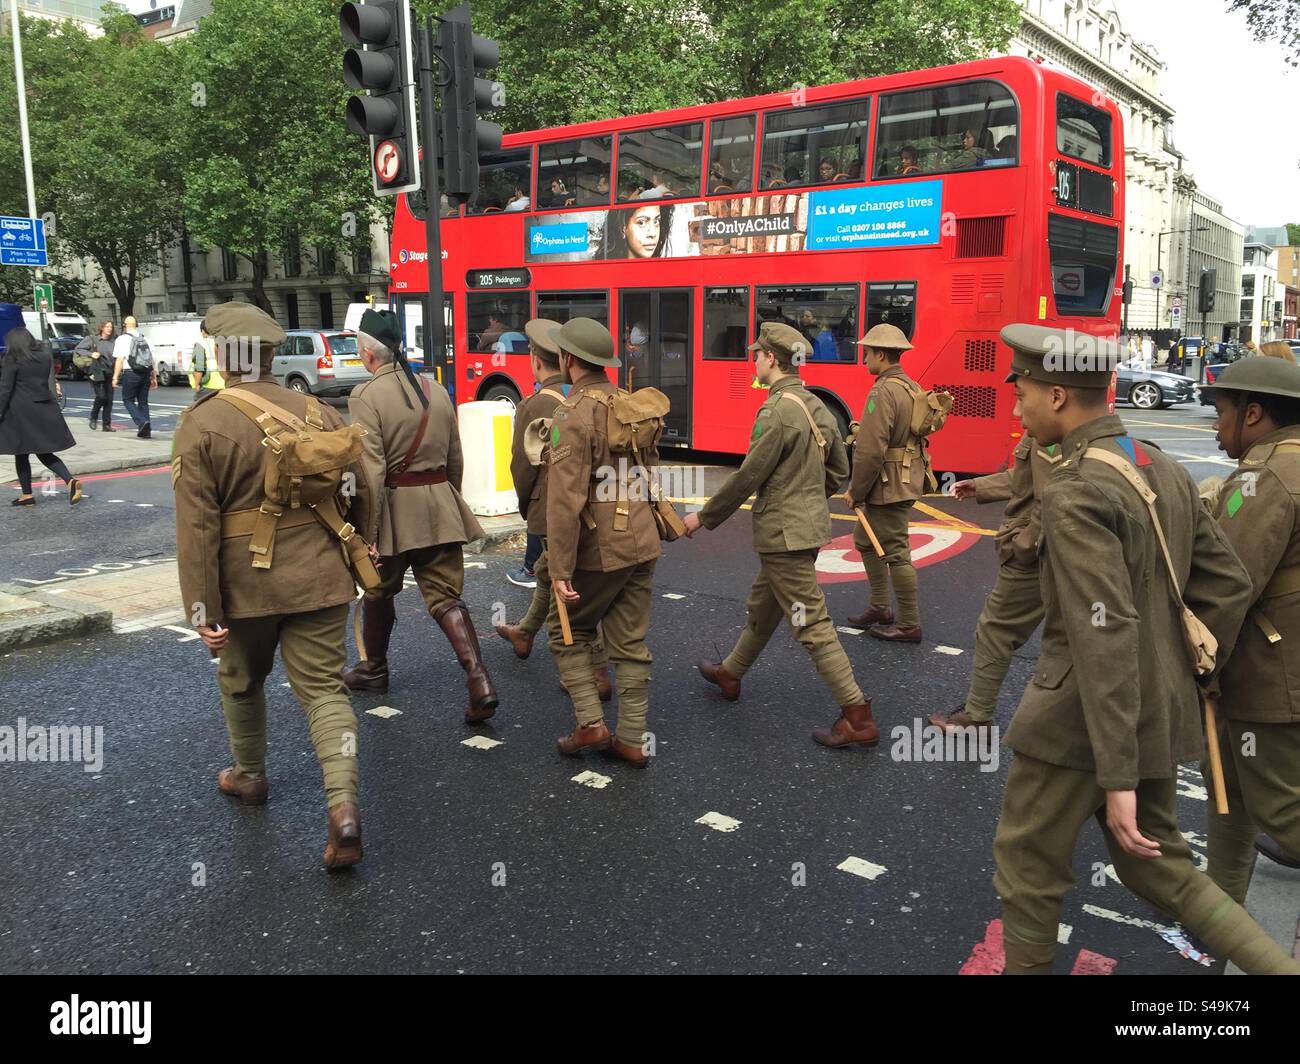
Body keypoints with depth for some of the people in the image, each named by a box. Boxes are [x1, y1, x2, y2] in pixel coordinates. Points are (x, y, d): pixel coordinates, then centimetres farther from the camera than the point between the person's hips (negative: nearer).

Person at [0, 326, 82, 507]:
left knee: (21, 454, 7)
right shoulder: (45, 354, 8)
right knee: (44, 453, 11)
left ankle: (27, 495, 13)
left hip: (21, 413, -5)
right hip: (45, 411, 5)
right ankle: (70, 480, -12)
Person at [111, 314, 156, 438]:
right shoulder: (144, 339, 13)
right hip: (145, 374, 5)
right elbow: (152, 360, 13)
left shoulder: (123, 339, -3)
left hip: (131, 373, -5)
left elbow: (119, 360, -10)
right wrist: (154, 377, 17)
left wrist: (115, 377, -8)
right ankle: (145, 430, 8)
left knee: (128, 400, 5)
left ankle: (141, 422, -16)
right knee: (143, 401, 11)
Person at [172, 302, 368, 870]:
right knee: (323, 688, 5)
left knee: (241, 682, 23)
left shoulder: (202, 424, -10)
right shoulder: (317, 412, 1)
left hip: (245, 586, -2)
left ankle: (249, 776, 43)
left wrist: (202, 609, -9)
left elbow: (196, 528, -13)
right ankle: (343, 806, -10)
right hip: (319, 580, 2)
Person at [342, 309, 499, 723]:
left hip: (393, 509, -4)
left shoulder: (366, 396, -12)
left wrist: (366, 532, -13)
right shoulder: (437, 390, 7)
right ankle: (479, 680, -9)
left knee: (379, 592, 18)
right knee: (446, 596, 6)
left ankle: (374, 670, 37)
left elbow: (371, 471, -18)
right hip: (441, 507, 5)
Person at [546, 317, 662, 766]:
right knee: (631, 643, 12)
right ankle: (632, 739, 18)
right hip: (642, 543, 7)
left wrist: (561, 569, -20)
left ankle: (590, 724, 8)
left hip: (598, 549, -7)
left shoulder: (573, 413, -15)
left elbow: (566, 498, -21)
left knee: (567, 629, 14)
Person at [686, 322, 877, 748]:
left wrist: (703, 517, -7)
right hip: (808, 526, 10)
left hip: (784, 536, -10)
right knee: (761, 608, 25)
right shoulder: (817, 407, 8)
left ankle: (858, 718, -1)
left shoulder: (777, 412, -20)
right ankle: (730, 673, 44)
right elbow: (839, 471, 14)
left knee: (812, 624, -5)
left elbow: (747, 477, -19)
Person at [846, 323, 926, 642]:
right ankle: (880, 607, 30)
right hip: (906, 481, 10)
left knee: (895, 552, -2)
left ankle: (909, 625, 8)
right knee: (865, 540, 22)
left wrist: (856, 492, -13)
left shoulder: (883, 392, -20)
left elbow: (871, 451, -25)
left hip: (888, 487, -10)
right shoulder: (912, 388, 11)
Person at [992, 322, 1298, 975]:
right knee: (1155, 863, 23)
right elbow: (1228, 584, 11)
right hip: (1160, 713, 9)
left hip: (1083, 718, -8)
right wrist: (1187, 675, 16)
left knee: (1027, 861, 12)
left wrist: (1118, 776, -25)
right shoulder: (1165, 469, 6)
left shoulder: (1074, 492, -22)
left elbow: (1105, 635, -27)